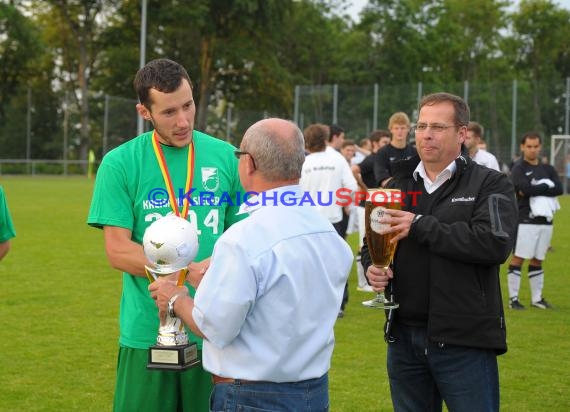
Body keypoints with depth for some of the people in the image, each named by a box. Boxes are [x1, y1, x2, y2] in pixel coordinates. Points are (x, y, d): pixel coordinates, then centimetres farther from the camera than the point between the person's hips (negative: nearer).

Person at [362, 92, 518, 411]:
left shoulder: (490, 184, -4)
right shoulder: (397, 185, 13)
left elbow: (496, 243, -21)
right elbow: (371, 244, 21)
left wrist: (420, 226, -19)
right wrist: (372, 267, -4)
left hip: (464, 340, -5)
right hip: (404, 336, 5)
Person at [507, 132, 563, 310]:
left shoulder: (548, 169, 13)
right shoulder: (518, 168, -2)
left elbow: (559, 189, -3)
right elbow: (524, 188, -20)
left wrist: (535, 190, -11)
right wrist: (546, 187, -8)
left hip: (545, 220, 5)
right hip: (525, 220, -5)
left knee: (537, 260, 12)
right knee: (518, 258, -5)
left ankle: (537, 298, 19)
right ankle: (513, 298, 0)